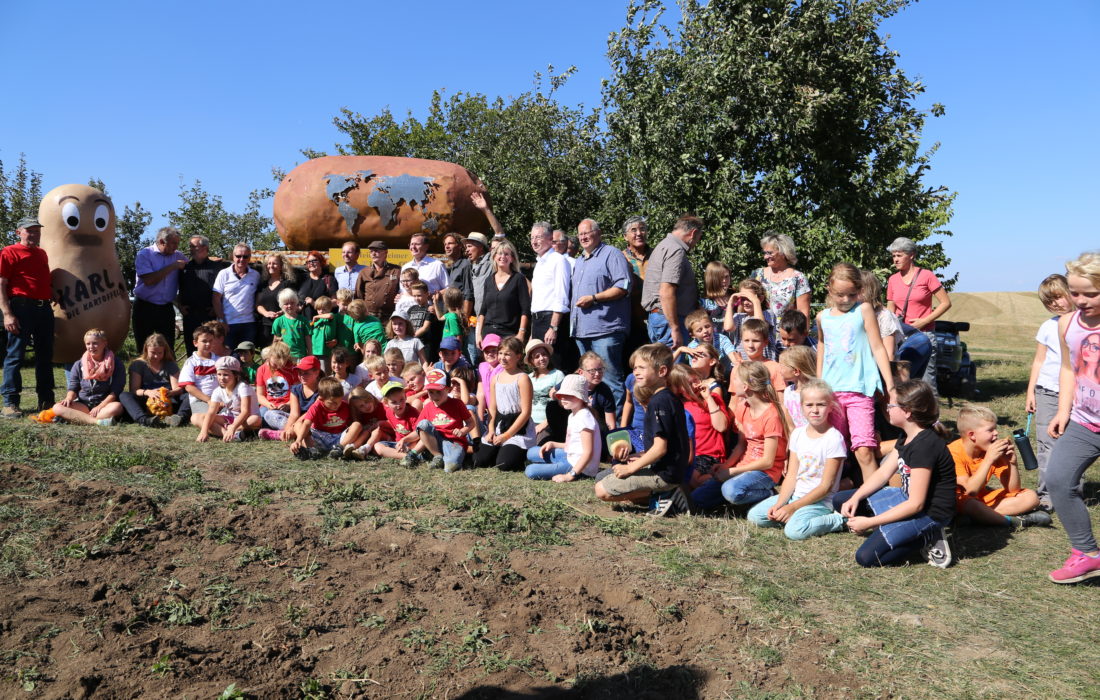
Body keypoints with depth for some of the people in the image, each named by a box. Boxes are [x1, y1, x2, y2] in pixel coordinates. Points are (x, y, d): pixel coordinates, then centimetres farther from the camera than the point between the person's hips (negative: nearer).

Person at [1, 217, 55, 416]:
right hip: (21, 308, -7)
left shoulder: (42, 254, 19)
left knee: (45, 355, 10)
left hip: (44, 308, 7)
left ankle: (46, 400, 18)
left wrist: (52, 295, 14)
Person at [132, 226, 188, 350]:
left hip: (166, 308, 3)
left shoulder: (178, 256, 7)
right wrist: (173, 266, -14)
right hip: (145, 307, -3)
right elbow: (149, 280, -17)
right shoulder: (144, 255, -5)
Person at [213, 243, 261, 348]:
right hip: (228, 324, -2)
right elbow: (216, 299, 0)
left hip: (249, 324, 2)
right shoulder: (224, 274, 1)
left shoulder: (255, 275, 6)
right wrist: (222, 321, -6)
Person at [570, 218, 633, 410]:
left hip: (605, 329, -9)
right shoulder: (579, 261, 23)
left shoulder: (611, 254, -4)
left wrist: (594, 298, -18)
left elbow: (623, 287, -14)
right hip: (583, 330, 9)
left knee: (610, 380, -8)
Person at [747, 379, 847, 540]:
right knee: (754, 516, -8)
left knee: (794, 530, -31)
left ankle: (839, 520, -9)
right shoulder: (798, 434, 5)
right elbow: (791, 476, 5)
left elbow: (826, 486, -14)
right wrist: (779, 504, -10)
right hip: (795, 495, 6)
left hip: (820, 501, -6)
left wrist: (792, 507, -17)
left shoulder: (834, 438, -14)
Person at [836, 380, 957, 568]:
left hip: (929, 514, -10)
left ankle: (926, 539, -3)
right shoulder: (906, 437, 4)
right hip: (907, 498, 10)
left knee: (865, 557, -19)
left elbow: (915, 504, -27)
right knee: (840, 500, 7)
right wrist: (855, 498, -9)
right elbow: (883, 473, 7)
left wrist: (869, 522, -24)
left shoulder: (925, 445, -27)